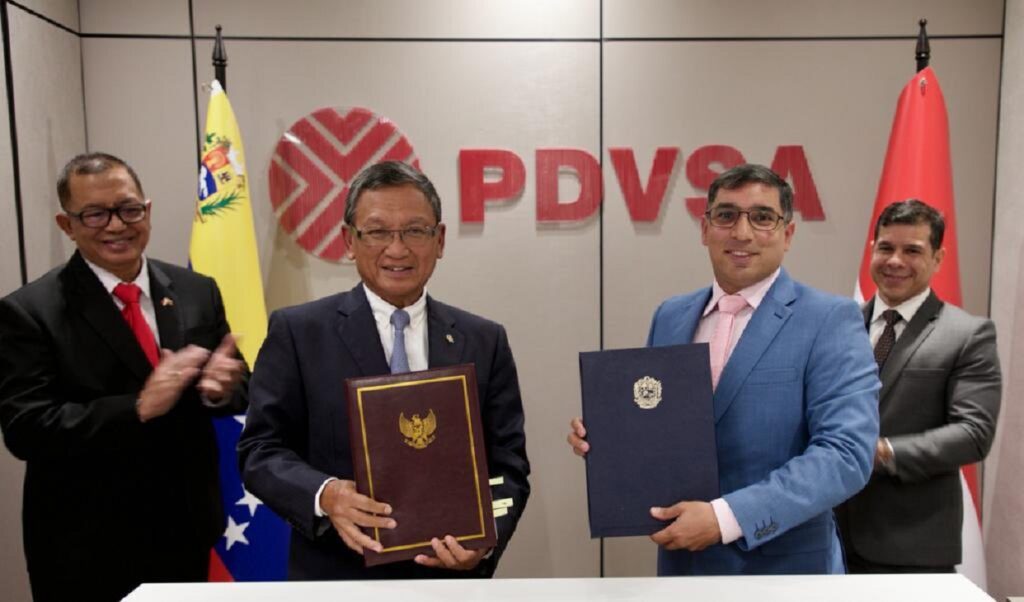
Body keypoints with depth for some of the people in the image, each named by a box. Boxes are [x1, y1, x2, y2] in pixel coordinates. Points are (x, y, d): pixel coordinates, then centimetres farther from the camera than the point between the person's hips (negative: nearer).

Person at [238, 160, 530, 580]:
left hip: (451, 574, 2)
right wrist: (325, 495, -25)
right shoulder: (297, 332, -6)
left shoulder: (484, 341, -1)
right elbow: (261, 449, -7)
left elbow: (507, 464, -2)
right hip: (338, 574, -1)